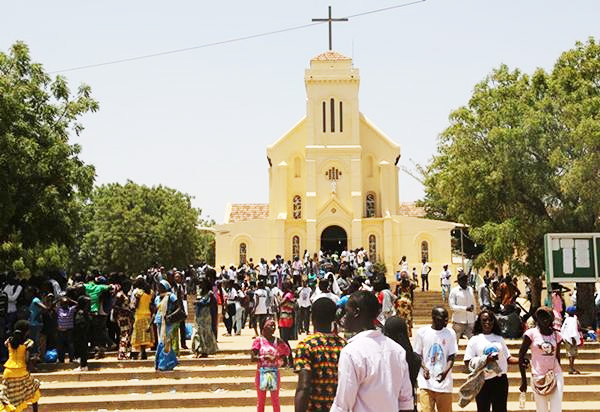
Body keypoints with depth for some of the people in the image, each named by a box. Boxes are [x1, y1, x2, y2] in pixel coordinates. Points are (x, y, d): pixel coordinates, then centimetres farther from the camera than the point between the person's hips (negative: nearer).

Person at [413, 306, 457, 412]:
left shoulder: (450, 333, 2)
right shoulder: (422, 332, -1)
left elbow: (451, 356, 1)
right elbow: (417, 355, 5)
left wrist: (446, 371, -16)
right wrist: (424, 367, -13)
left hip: (444, 382, 1)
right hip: (426, 382, -1)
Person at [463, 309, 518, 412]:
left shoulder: (499, 338, 11)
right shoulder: (474, 340, -1)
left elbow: (508, 358, 12)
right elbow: (467, 363, -8)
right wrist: (485, 360, -19)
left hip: (500, 380, 3)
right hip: (483, 381, -3)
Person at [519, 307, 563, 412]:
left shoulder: (556, 335, 5)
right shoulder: (531, 333, -4)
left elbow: (558, 357, 15)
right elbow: (521, 356, -2)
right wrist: (523, 379, -4)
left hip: (555, 376, 2)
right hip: (538, 377, -2)